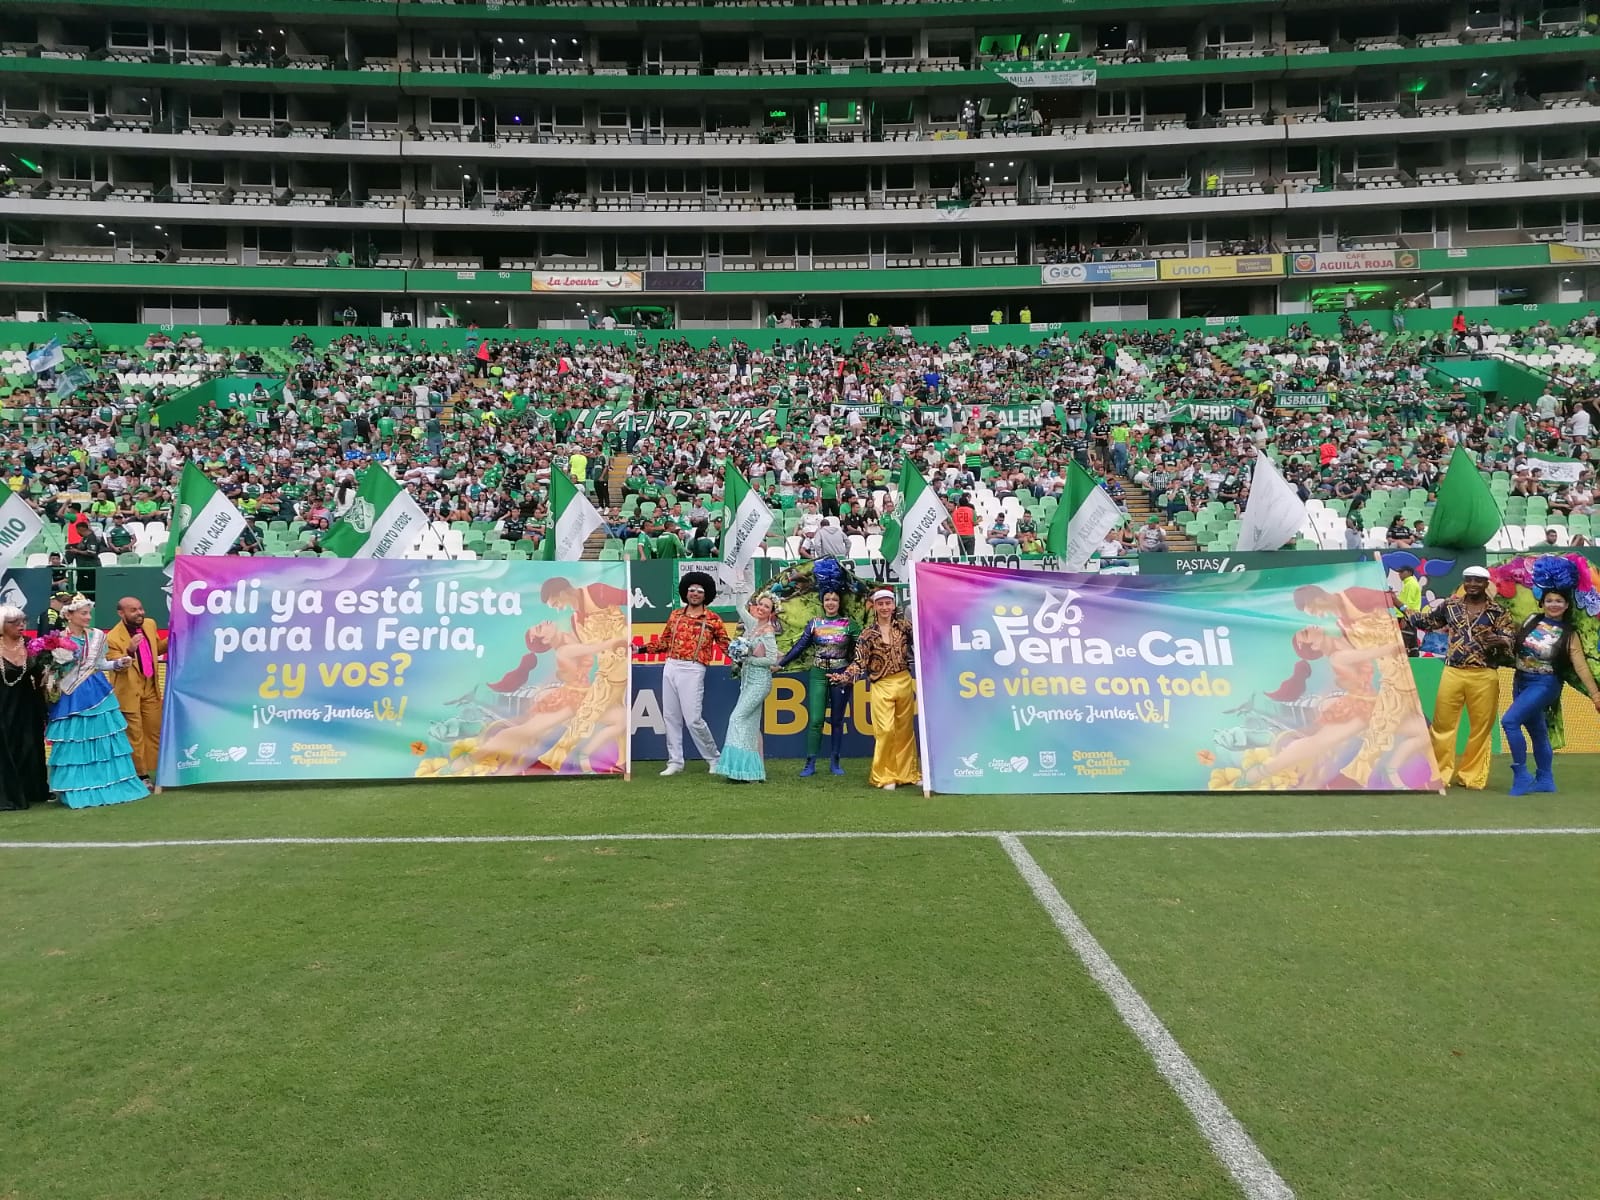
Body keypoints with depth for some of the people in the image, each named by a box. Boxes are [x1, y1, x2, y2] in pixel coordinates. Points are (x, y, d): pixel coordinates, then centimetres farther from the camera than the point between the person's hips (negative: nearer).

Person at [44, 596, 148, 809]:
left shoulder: (96, 636, 6)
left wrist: (119, 663, 0)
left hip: (97, 692, 4)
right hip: (72, 697, -4)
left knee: (104, 742, 7)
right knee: (75, 744, 1)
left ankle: (109, 785, 17)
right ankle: (79, 790, 10)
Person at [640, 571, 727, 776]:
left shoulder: (713, 619, 2)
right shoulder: (675, 615, 13)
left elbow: (725, 644, 2)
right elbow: (664, 642, 18)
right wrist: (642, 648, 11)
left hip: (693, 670, -5)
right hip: (671, 667, 5)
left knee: (692, 719, -8)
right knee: (670, 716, 6)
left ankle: (714, 758, 10)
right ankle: (675, 761, 15)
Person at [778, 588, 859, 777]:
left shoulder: (848, 624, 1)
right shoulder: (814, 623, 5)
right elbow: (799, 646, 6)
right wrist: (781, 664, 4)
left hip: (841, 675, 0)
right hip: (818, 675, 0)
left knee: (837, 720, 7)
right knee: (815, 719, -5)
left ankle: (835, 763, 16)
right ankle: (810, 764, 0)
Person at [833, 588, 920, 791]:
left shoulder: (904, 626, 5)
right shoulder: (868, 634, -1)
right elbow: (860, 662, -5)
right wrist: (844, 677, -19)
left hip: (904, 682, 2)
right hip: (881, 685, -2)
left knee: (905, 730, 9)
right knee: (885, 731, -10)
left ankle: (908, 772, 20)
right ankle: (884, 776, 2)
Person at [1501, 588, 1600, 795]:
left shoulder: (1568, 634, -7)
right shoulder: (1531, 621, 3)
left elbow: (1581, 667, -9)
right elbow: (1514, 644, 15)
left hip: (1544, 684, -5)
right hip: (1521, 681, 5)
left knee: (1510, 721, -21)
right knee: (1537, 732, 14)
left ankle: (1522, 776, -11)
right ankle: (1545, 780, 25)